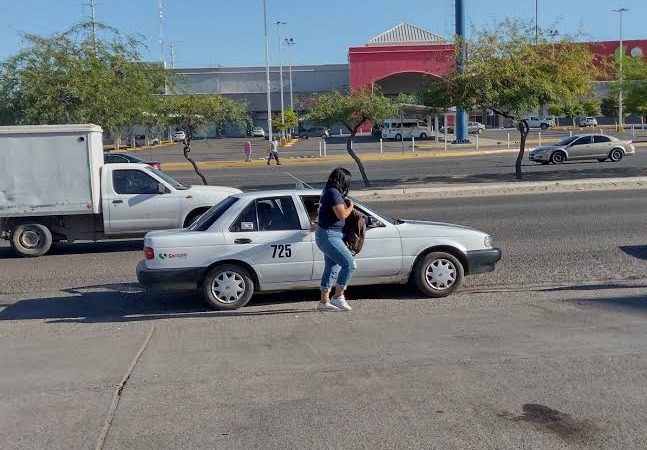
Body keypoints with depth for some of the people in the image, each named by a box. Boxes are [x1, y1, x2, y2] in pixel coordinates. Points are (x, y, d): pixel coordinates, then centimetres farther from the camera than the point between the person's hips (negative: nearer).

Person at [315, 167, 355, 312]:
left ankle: (324, 301, 19)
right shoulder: (334, 193, -17)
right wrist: (351, 207, -5)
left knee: (331, 268, 14)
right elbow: (342, 214, -22)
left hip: (328, 236, 11)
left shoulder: (327, 192, 13)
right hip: (329, 236, -11)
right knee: (349, 263, -10)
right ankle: (338, 297, -4)